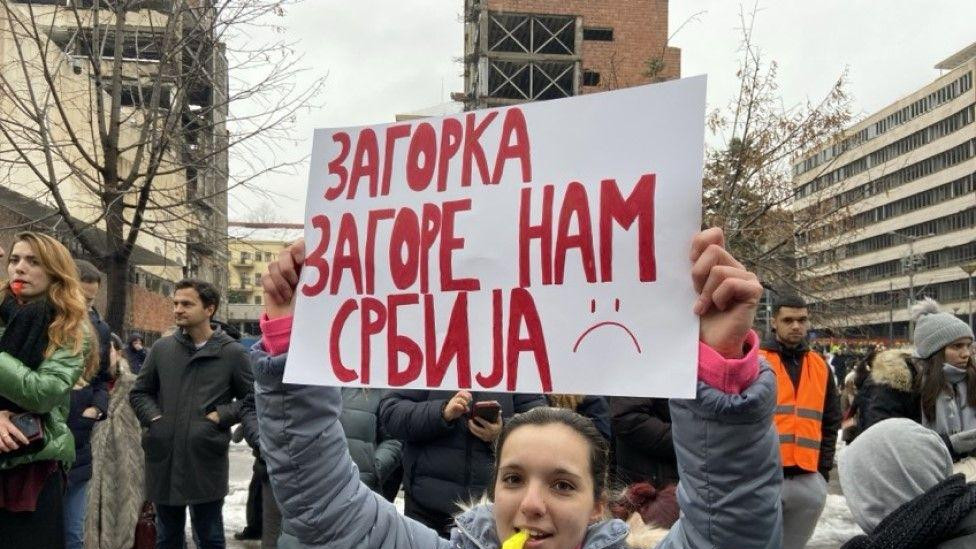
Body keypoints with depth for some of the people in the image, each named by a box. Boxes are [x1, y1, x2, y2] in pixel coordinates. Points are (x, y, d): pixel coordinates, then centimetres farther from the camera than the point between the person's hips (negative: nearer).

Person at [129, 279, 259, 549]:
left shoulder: (232, 352, -2)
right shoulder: (161, 348, 6)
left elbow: (251, 400, 5)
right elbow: (139, 393, 16)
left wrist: (221, 415, -10)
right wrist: (154, 418, -2)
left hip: (207, 462, -3)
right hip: (163, 460, 3)